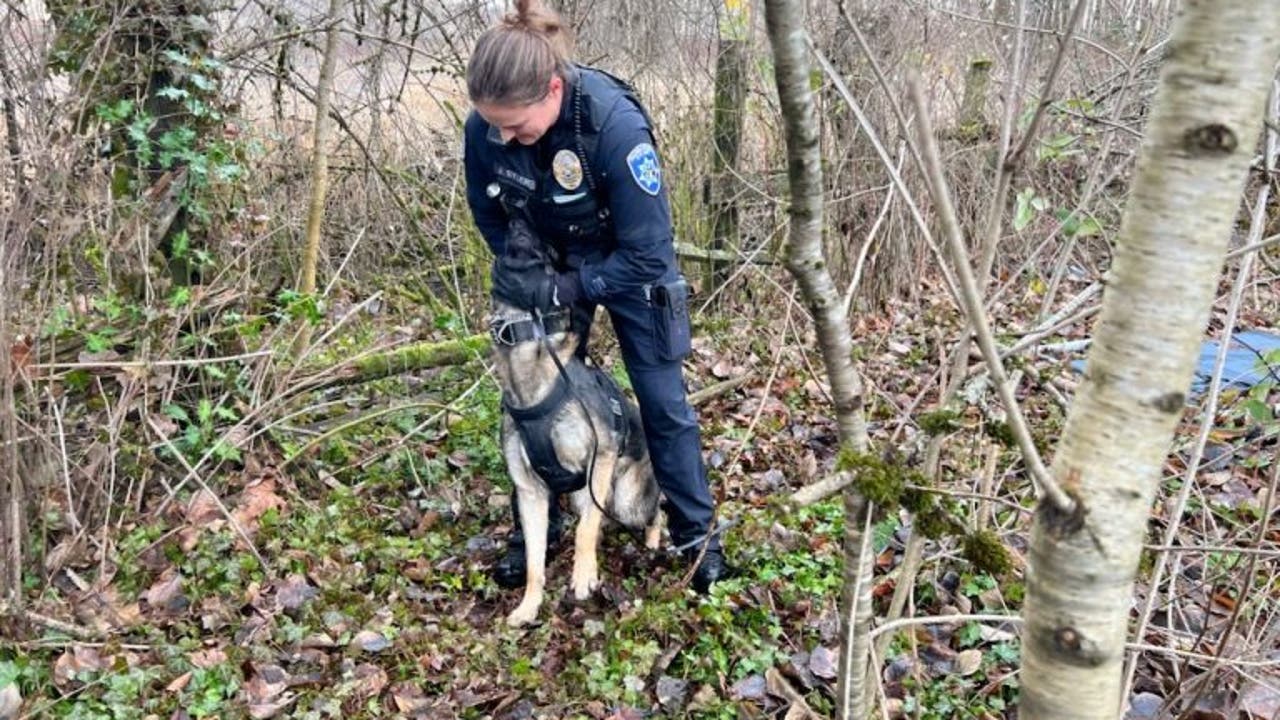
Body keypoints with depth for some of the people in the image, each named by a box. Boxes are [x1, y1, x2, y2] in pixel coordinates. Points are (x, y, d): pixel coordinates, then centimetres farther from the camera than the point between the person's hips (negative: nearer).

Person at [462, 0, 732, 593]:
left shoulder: (616, 126, -38)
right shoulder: (483, 129, -24)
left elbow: (646, 251, -30)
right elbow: (490, 217, -3)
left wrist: (561, 292, -27)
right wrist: (524, 278, -10)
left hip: (629, 267, -3)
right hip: (549, 266, 4)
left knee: (664, 402, 4)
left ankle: (696, 534, 21)